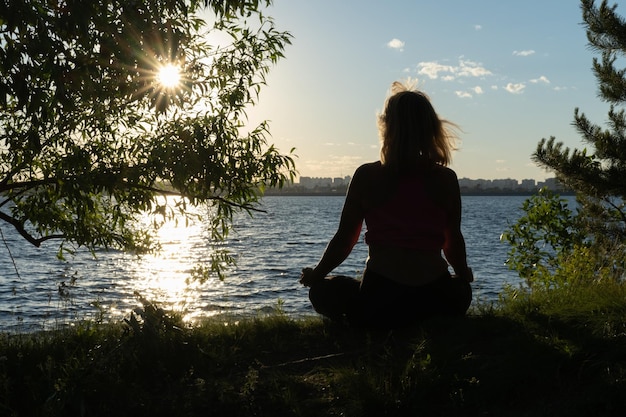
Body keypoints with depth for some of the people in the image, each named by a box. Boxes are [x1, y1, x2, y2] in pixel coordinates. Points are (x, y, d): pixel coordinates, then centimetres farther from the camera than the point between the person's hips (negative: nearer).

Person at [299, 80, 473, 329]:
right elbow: (453, 241, 8)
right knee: (461, 288, 38)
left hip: (378, 304, -2)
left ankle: (369, 330, 6)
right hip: (435, 301, 2)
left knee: (322, 289, 27)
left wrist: (316, 274, 21)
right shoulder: (446, 179, 0)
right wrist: (464, 274, 30)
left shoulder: (366, 176, -4)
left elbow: (344, 239, 2)